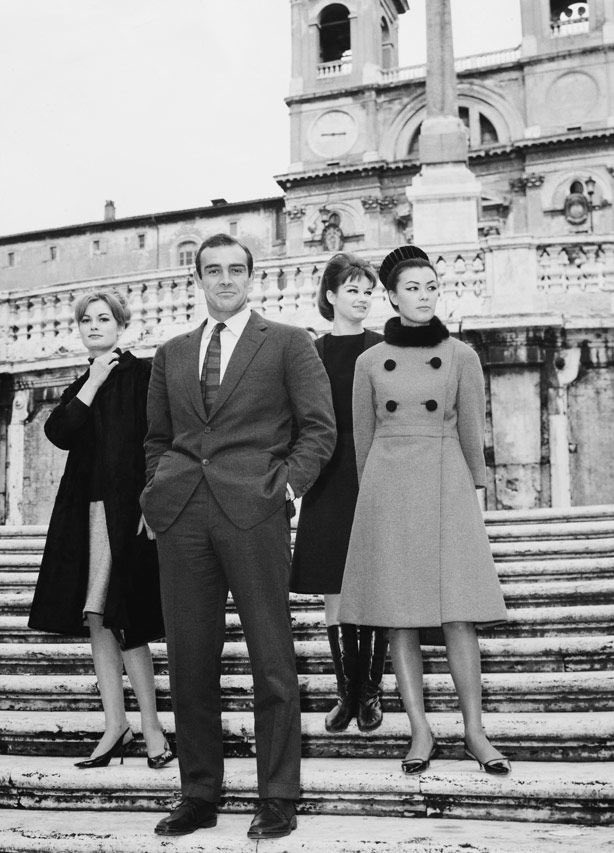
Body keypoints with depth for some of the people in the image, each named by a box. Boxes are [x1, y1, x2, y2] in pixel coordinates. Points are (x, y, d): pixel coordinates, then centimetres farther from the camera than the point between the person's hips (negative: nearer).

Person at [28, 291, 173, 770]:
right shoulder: (82, 385, 18)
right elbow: (58, 434, 0)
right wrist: (93, 383, -4)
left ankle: (151, 726, 6)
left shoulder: (142, 374, 0)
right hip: (88, 511, 6)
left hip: (129, 510, -6)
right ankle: (116, 726, 13)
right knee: (96, 620, 5)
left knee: (124, 620, -7)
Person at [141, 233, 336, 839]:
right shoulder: (171, 354, 20)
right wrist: (160, 488, 9)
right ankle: (198, 795, 19)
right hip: (181, 516, 4)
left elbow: (319, 426, 4)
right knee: (189, 659, 6)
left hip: (254, 511, -4)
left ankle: (278, 798, 11)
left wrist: (287, 483, -7)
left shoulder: (287, 342, 8)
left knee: (271, 660, 0)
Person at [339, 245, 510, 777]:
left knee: (459, 613, -4)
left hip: (446, 487, -1)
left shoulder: (461, 356, 5)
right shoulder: (370, 361, 7)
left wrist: (472, 489, 10)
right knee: (399, 616, 1)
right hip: (387, 489, 1)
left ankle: (474, 731, 5)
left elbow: (471, 432, 9)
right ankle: (421, 731, 8)